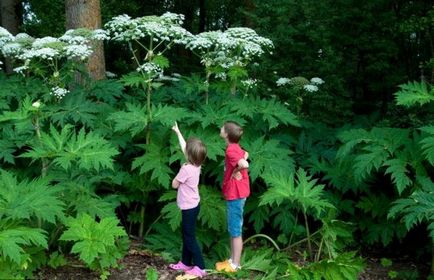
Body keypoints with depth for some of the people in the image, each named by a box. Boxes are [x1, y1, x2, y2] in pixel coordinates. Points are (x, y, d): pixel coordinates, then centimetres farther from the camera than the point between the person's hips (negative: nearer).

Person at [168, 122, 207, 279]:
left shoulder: (186, 168, -24)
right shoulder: (196, 164, 0)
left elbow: (174, 184, -13)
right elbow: (184, 147, 15)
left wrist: (177, 176, 4)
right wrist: (178, 132, 23)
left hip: (189, 207, -9)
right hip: (192, 205, 9)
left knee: (190, 237, -3)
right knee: (186, 235, 18)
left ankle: (199, 267, 0)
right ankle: (186, 263, 28)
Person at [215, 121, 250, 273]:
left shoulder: (230, 150, -20)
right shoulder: (236, 148, 8)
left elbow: (244, 164, -37)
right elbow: (245, 155, 29)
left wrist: (234, 172, -18)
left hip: (235, 194, -10)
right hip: (236, 193, 10)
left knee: (235, 231, -1)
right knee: (233, 229, 16)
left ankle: (235, 265, 8)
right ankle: (232, 260, 26)